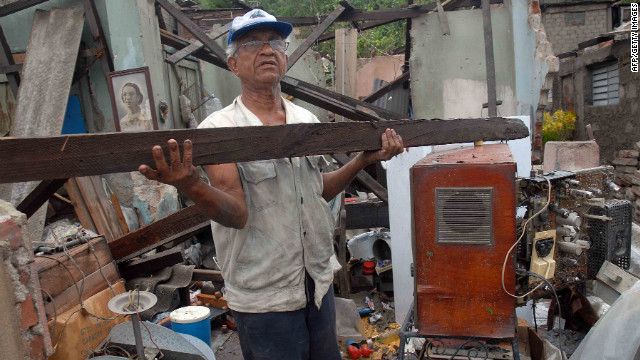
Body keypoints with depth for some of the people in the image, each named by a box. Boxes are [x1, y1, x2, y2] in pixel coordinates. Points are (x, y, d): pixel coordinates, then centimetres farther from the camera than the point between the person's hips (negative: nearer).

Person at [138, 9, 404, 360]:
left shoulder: (307, 120, 4)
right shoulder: (218, 129, -13)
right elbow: (237, 214, -21)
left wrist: (363, 159, 0)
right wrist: (192, 188, -40)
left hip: (319, 282, 6)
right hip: (264, 297, -5)